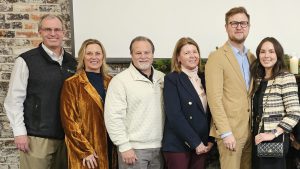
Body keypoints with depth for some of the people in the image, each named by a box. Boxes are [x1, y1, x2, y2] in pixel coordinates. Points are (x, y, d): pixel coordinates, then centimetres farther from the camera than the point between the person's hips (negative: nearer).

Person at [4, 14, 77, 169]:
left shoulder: (71, 62, 10)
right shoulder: (26, 61, -3)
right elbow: (14, 100, -5)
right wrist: (19, 132, -9)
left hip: (66, 136, 5)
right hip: (37, 137, -4)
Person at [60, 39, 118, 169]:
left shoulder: (111, 82, 10)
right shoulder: (71, 84, -5)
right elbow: (68, 120, -9)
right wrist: (85, 151, -14)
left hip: (110, 149, 4)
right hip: (85, 153, -4)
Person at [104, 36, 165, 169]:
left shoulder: (162, 78, 10)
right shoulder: (120, 80, -8)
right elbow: (113, 117, -12)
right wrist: (124, 146, -14)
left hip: (159, 148, 5)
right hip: (134, 148, -5)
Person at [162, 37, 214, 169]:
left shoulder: (204, 78, 10)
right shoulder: (171, 79, -7)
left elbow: (209, 112, 11)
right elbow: (174, 115, -15)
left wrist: (210, 139, 0)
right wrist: (195, 142, -16)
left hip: (202, 145, 5)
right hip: (178, 145, -5)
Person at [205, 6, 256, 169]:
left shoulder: (252, 57, 13)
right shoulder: (216, 57, -9)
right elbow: (214, 98, -15)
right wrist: (226, 133, -19)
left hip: (252, 129, 6)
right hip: (230, 130, -6)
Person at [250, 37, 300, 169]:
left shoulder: (286, 78, -10)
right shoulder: (258, 79, 11)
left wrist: (273, 134, -21)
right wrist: (255, 134, 3)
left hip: (275, 140, -6)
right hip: (257, 138, 6)